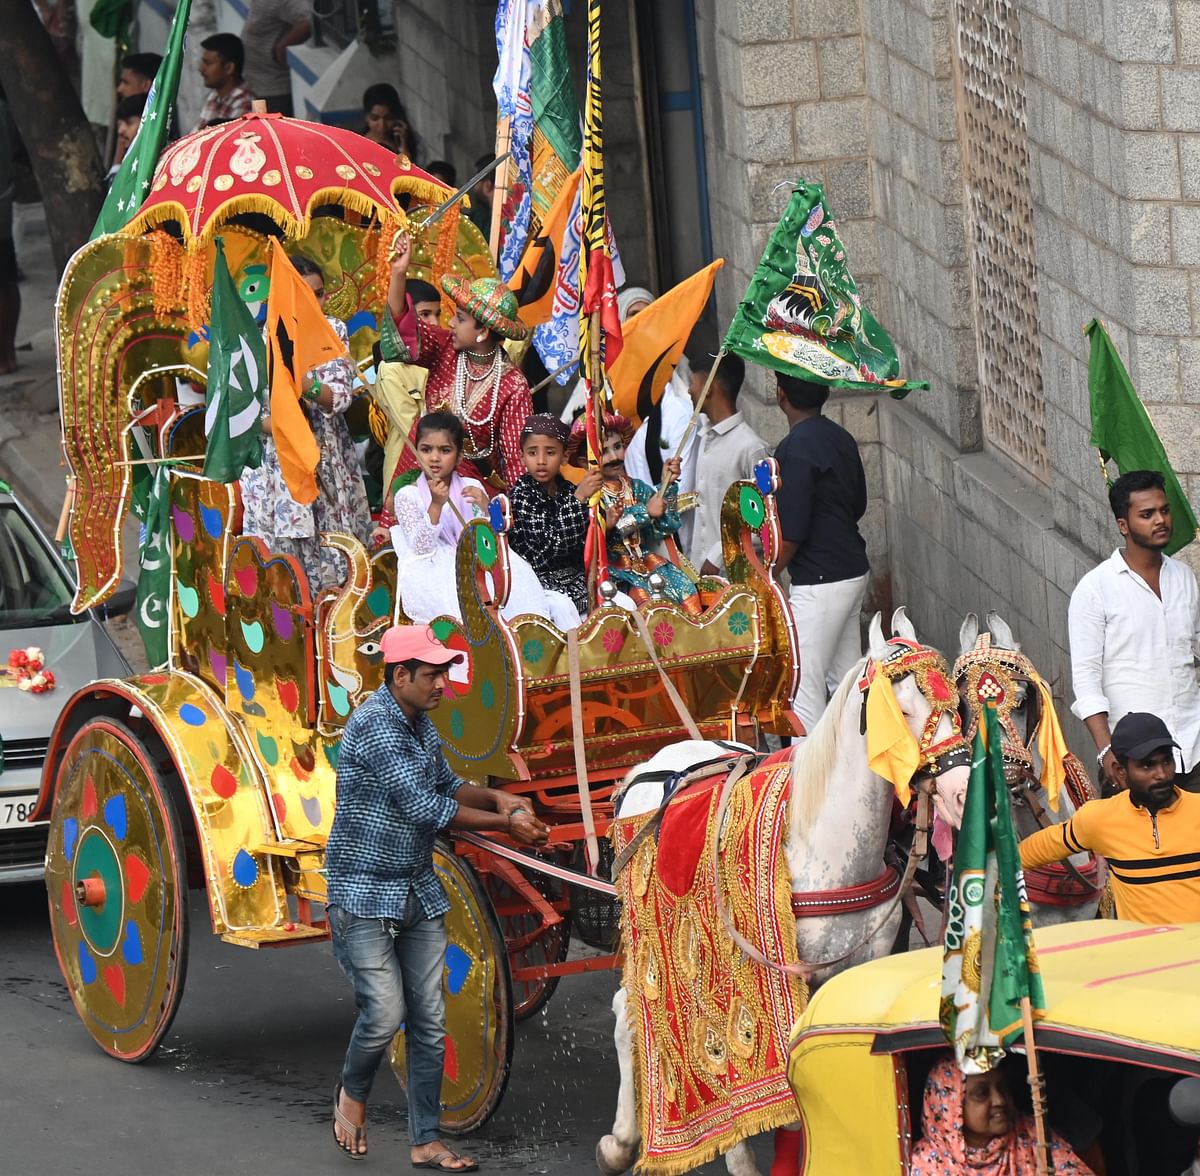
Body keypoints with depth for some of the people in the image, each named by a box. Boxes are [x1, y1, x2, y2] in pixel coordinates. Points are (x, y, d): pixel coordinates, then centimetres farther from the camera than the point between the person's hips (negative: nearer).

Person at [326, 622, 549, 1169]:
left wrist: (495, 797, 2)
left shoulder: (420, 724, 8)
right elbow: (425, 808, -23)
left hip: (419, 894, 8)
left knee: (429, 1021, 5)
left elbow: (446, 787, 23)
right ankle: (352, 1093, 17)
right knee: (385, 1014, -13)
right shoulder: (373, 725, -20)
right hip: (365, 894, -8)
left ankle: (425, 1141, 12)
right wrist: (506, 824, -18)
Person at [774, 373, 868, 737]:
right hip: (853, 571, 9)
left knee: (801, 687, -4)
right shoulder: (840, 439, 7)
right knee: (844, 678, 16)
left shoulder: (796, 450, -19)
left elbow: (790, 536, -20)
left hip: (818, 582, -9)